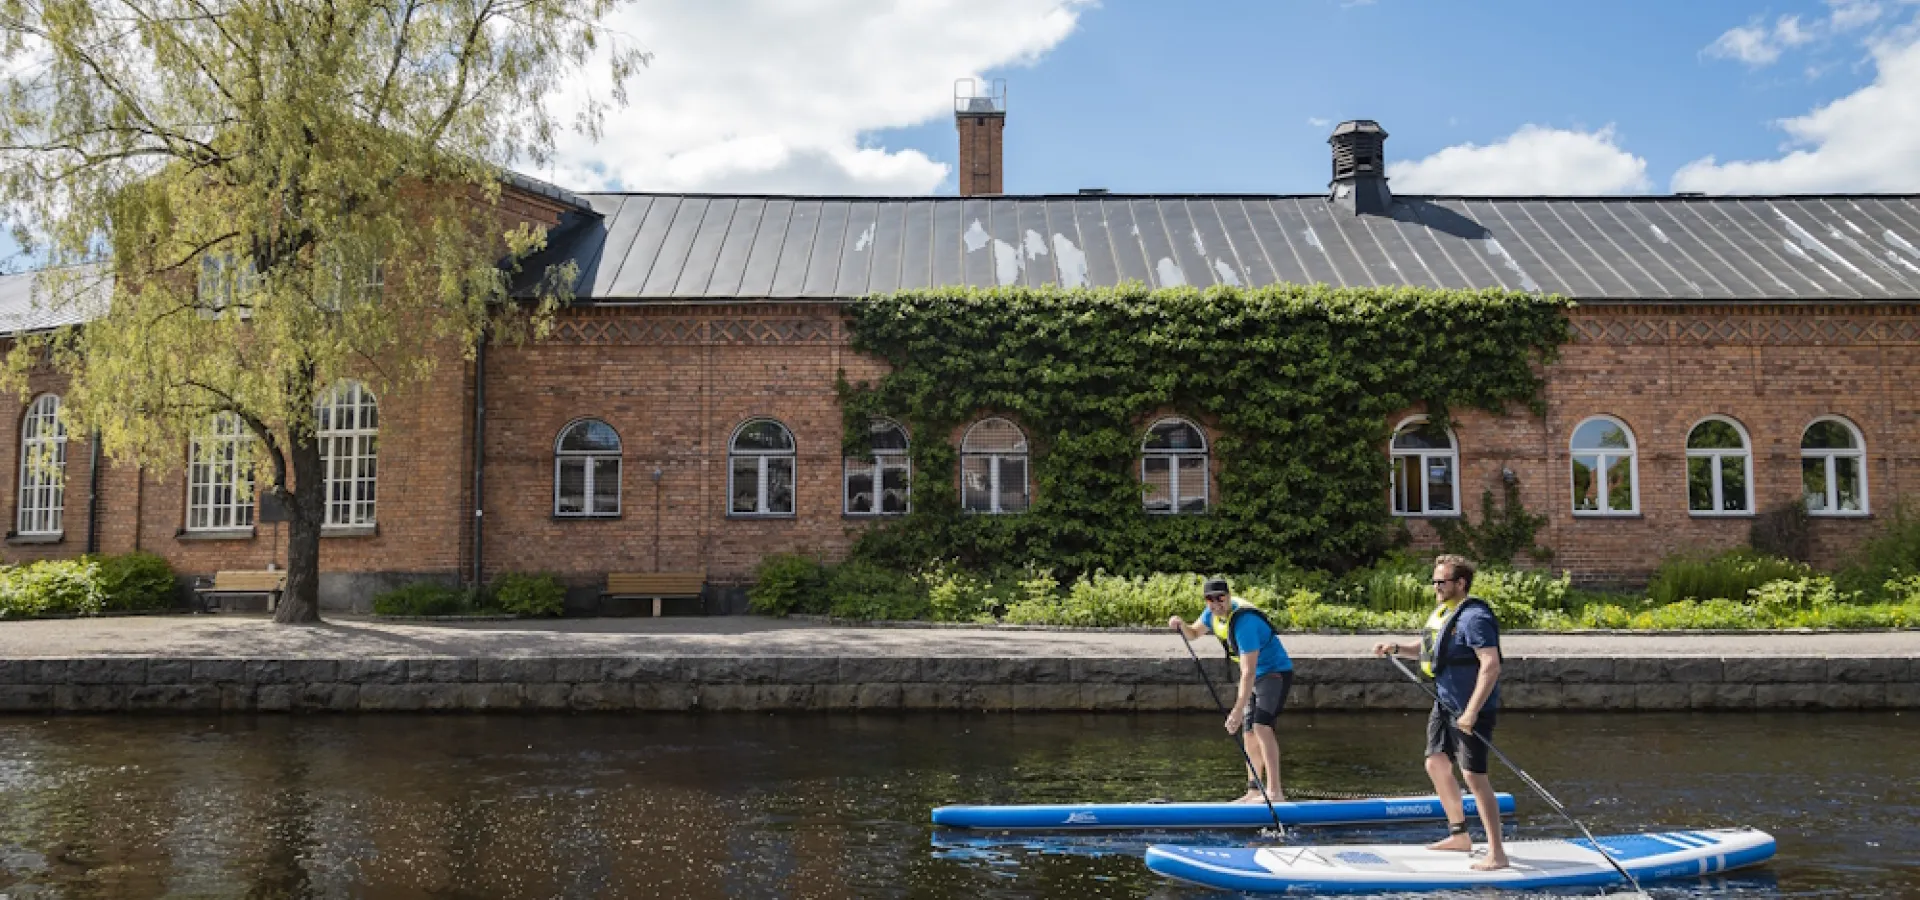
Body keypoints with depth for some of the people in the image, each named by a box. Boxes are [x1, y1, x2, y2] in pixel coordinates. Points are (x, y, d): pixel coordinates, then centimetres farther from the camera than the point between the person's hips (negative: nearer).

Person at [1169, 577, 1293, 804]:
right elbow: (1193, 633, 13)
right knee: (1248, 734, 9)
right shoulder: (1214, 611, -3)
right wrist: (1181, 625, -11)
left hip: (1276, 673, -9)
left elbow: (1248, 673, -34)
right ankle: (1254, 791, 18)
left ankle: (1275, 792, -30)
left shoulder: (1244, 622, -30)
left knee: (1261, 726, -25)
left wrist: (1238, 711, -38)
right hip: (1256, 676, 9)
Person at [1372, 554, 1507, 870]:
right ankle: (1459, 835, 29)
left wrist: (1471, 712, -30)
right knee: (1436, 765, 14)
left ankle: (1497, 853, -5)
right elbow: (1430, 650, 26)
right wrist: (1396, 649, 8)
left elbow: (1491, 665, -27)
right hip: (1445, 704, 10)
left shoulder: (1474, 616, -20)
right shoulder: (1443, 611, 11)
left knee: (1473, 775, -12)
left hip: (1472, 709, -10)